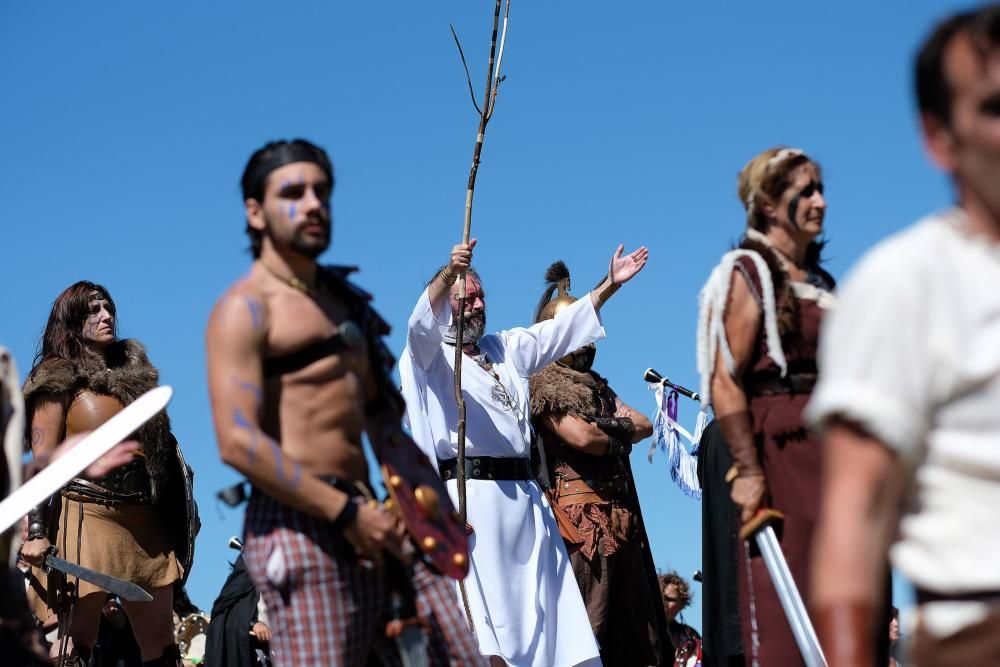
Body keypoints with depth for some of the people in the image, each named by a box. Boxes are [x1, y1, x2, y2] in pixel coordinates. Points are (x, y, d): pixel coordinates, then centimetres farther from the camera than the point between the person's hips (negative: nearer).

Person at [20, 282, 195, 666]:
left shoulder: (134, 370, 19)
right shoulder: (60, 378, 0)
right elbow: (42, 457, -8)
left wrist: (183, 507, 15)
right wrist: (37, 531, -17)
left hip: (145, 522, 7)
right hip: (88, 517, -7)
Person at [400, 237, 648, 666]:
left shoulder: (505, 349, 25)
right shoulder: (429, 353, 6)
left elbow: (560, 330, 27)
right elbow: (424, 321, -14)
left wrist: (609, 285, 19)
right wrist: (449, 273, -33)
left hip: (524, 496, 7)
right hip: (472, 496, -7)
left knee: (541, 617, 1)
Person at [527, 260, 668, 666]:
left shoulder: (597, 387, 23)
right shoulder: (545, 383, -3)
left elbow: (644, 425, 14)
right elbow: (582, 438, -15)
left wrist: (611, 427, -5)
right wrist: (617, 439, 3)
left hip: (621, 517, 9)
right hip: (581, 517, -8)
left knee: (629, 629, 5)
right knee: (587, 626, -12)